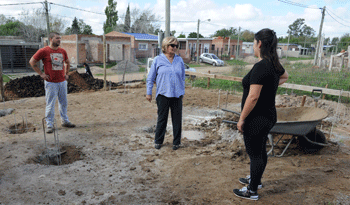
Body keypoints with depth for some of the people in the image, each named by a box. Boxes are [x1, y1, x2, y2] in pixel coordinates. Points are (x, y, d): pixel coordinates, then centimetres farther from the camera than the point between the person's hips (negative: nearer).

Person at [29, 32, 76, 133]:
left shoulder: (62, 51, 8)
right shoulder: (44, 51, -7)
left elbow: (67, 62, 25)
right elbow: (32, 62, -1)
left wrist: (66, 74, 16)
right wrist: (41, 73, -5)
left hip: (62, 82, 5)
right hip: (51, 83, -5)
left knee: (64, 103, 14)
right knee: (50, 105, -1)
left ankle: (65, 121, 27)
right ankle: (49, 125, 8)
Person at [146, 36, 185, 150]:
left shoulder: (179, 60, 9)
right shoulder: (158, 60, 1)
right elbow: (150, 78, 5)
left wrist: (182, 92, 15)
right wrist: (149, 93, 4)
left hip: (177, 94, 2)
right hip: (163, 94, -2)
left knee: (177, 119, 5)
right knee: (162, 118, 6)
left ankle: (176, 142, 20)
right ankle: (158, 141, 23)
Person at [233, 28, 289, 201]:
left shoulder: (260, 67, -23)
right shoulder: (274, 64, 6)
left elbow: (253, 97, -25)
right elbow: (285, 76, 29)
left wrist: (241, 119, -16)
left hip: (256, 119, -9)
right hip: (268, 116, 9)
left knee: (255, 153, 4)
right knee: (260, 151, 22)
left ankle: (252, 191, 20)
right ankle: (255, 180, 42)